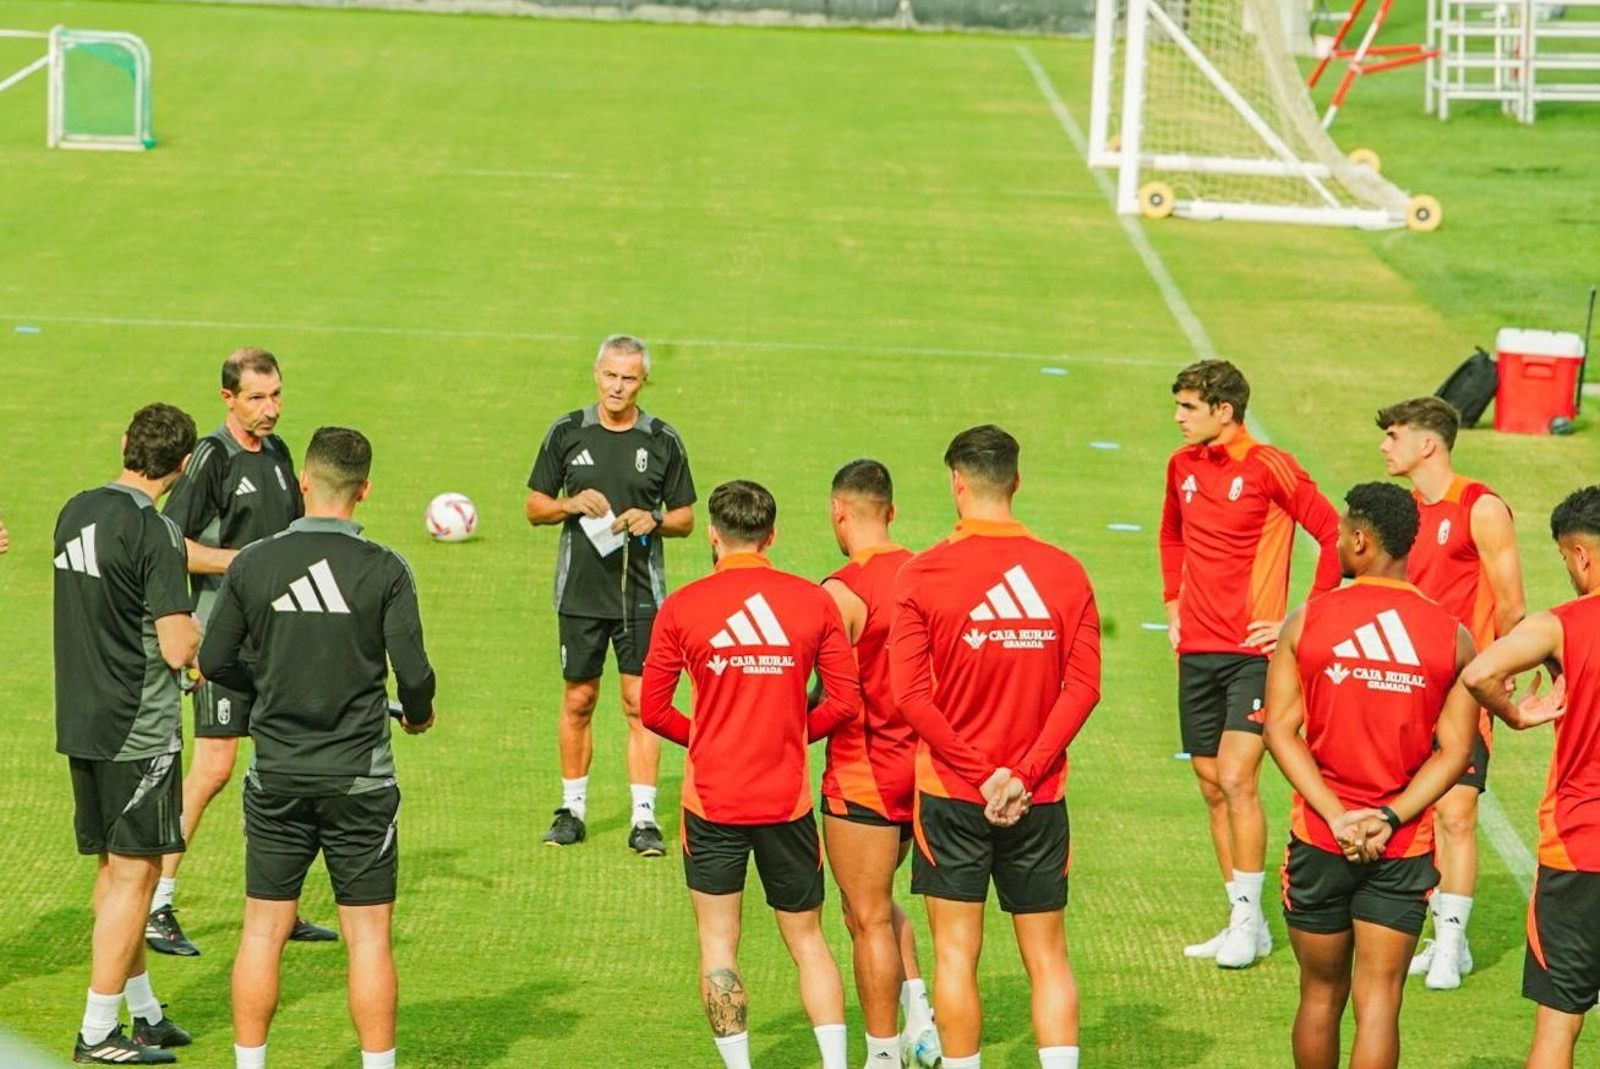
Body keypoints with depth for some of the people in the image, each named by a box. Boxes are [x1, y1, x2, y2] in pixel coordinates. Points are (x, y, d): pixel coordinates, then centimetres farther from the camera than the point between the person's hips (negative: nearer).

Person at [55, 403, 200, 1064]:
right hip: (140, 730, -8)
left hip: (81, 724, 8)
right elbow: (178, 648, -19)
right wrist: (200, 633, 2)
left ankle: (143, 1011, 25)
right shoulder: (153, 532, -17)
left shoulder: (76, 512, 7)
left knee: (115, 868, 16)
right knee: (133, 873, -1)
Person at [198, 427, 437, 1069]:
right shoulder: (383, 570, -10)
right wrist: (418, 714, 12)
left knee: (263, 931, 10)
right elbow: (413, 672, -10)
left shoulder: (252, 564, -3)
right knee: (368, 936, 4)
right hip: (359, 776, -2)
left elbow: (213, 662, 3)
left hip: (277, 775, 2)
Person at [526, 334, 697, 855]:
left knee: (641, 704, -4)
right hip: (580, 592, 1)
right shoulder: (567, 433, 3)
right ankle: (573, 809, 20)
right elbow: (535, 507, 9)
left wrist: (653, 521, -12)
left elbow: (685, 518, 8)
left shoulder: (663, 441, 2)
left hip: (642, 595, -1)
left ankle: (644, 818, -1)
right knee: (577, 701, 8)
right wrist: (573, 504, -10)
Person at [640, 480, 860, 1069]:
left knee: (718, 942, 7)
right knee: (807, 939, 12)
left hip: (712, 799, -2)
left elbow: (652, 708, -3)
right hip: (788, 799, 2)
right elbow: (845, 700, -2)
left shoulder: (682, 606, -5)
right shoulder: (813, 601, -2)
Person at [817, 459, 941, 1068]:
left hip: (863, 773, -7)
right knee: (878, 904, 23)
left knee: (868, 917, 2)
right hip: (918, 764, 7)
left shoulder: (842, 591, -17)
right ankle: (920, 1018, 13)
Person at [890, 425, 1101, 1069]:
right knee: (1048, 957, 7)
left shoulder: (922, 575, -7)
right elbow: (1083, 686, -7)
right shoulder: (1065, 573, -1)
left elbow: (909, 694, -13)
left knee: (957, 955, 5)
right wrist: (1022, 775, -10)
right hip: (1040, 799, 2)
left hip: (953, 796, -2)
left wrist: (981, 774, -10)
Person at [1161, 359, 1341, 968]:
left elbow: (1335, 535, -10)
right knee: (1212, 787, 8)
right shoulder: (1182, 466, 10)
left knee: (1237, 780, -14)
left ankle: (1248, 920, -6)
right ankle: (1243, 924, 15)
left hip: (1253, 649, -7)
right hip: (1197, 650, 7)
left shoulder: (1268, 468, -10)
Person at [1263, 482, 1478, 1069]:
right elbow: (1455, 751, -6)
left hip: (1318, 842, 0)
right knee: (1379, 1002, 1)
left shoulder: (1306, 621, -4)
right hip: (1404, 847, 0)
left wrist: (1337, 818, -11)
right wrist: (1390, 818, -9)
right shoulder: (1454, 638, -2)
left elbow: (1280, 729, -8)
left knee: (1321, 994, 15)